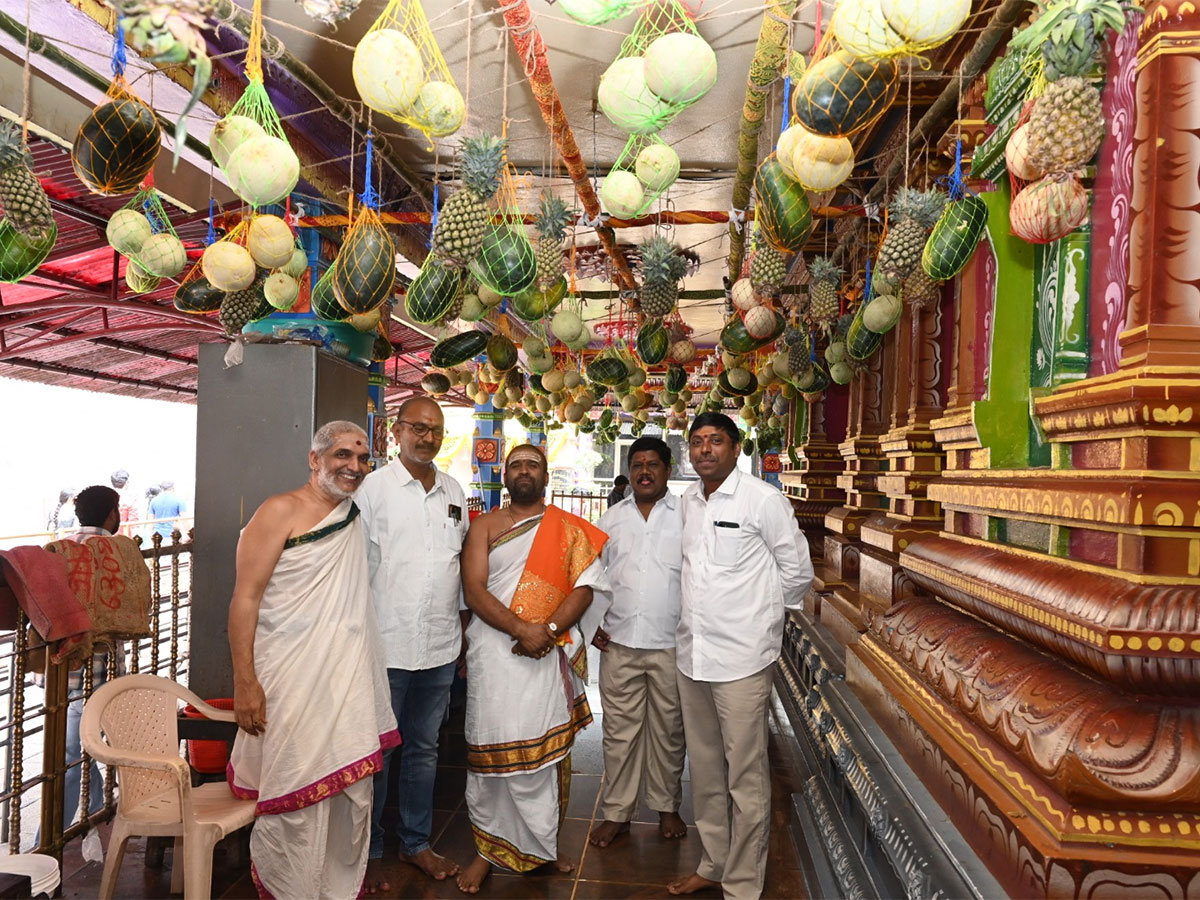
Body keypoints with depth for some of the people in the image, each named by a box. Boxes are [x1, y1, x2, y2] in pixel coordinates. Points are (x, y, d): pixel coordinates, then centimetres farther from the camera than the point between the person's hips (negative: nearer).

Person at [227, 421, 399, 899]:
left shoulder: (355, 517, 13)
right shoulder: (282, 511, -8)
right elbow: (245, 599, -11)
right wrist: (245, 683, -17)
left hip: (350, 681, 7)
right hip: (293, 683, -6)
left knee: (353, 796, 12)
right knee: (297, 801, 0)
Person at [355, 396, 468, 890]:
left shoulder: (453, 491, 9)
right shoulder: (374, 488, -5)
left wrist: (465, 627, 15)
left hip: (440, 646, 5)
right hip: (387, 645, -4)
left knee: (424, 748, 17)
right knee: (376, 752, 7)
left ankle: (416, 842, 32)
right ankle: (369, 852, 24)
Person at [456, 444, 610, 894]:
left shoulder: (569, 529, 9)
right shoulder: (485, 526, 6)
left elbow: (584, 587, 0)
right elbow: (474, 590, -5)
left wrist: (548, 629, -15)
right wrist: (521, 628, -18)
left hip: (550, 654, 1)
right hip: (494, 650, -1)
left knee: (548, 750, 7)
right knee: (492, 751, 2)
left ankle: (544, 844, 24)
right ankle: (488, 848, 17)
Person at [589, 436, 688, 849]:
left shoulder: (686, 516, -1)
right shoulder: (612, 518, 9)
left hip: (671, 644, -2)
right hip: (618, 642, 2)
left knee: (668, 729, 11)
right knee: (619, 730, 8)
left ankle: (667, 807, 29)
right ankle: (616, 812, 21)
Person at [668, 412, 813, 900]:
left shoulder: (764, 500, -9)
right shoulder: (687, 502, 10)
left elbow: (797, 571, -3)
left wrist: (759, 616, 5)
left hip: (741, 658, -6)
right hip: (691, 653, 6)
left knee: (745, 778, 2)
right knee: (705, 769, 18)